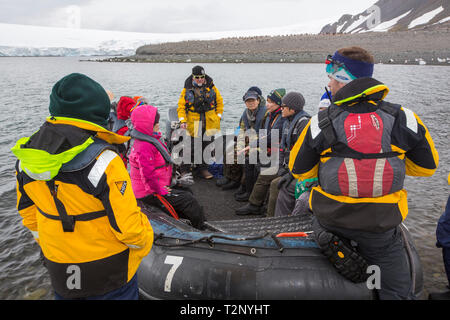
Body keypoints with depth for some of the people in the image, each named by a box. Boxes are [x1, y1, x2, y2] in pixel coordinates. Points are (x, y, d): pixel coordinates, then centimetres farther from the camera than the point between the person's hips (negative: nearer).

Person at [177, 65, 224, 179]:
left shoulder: (211, 87, 4)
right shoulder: (187, 89, -1)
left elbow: (219, 102, 13)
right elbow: (181, 106, 0)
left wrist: (218, 116, 5)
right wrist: (182, 120, -12)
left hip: (210, 123, 3)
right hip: (193, 124, -2)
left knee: (206, 146, 11)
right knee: (190, 147, -2)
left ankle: (203, 169, 26)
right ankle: (185, 170, 14)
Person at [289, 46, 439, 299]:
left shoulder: (321, 123, -12)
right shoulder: (402, 118, -9)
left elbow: (299, 170, -1)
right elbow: (427, 166, 5)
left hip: (330, 218, 0)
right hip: (381, 226, 1)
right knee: (398, 291, 17)